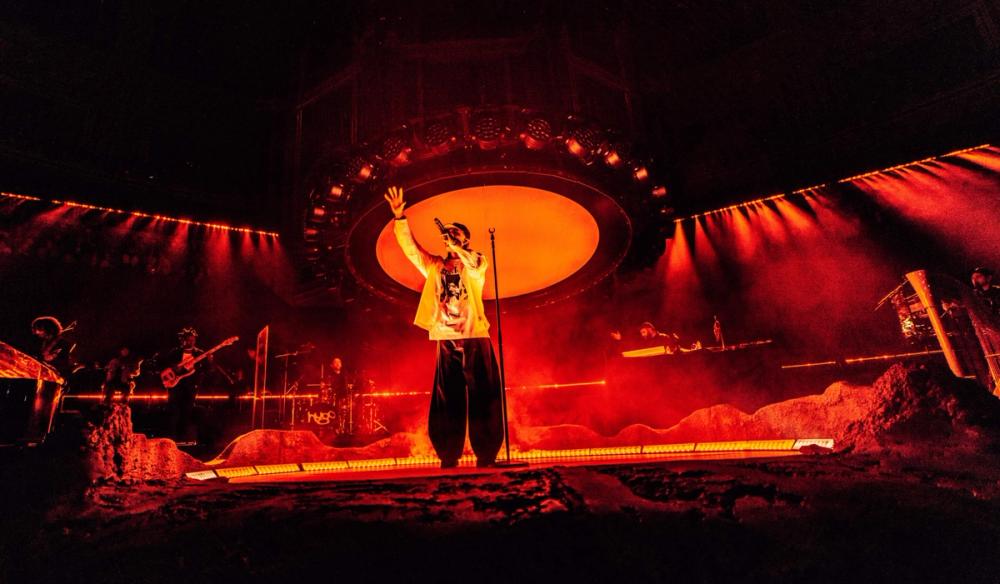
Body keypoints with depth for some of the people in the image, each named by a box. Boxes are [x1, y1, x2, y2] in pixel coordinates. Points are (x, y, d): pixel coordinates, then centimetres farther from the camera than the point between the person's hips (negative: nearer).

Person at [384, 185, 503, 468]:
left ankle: (486, 455, 7)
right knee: (448, 401, 4)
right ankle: (449, 457, 12)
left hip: (475, 338, -2)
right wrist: (399, 217, -3)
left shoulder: (478, 260, 10)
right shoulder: (435, 266, 17)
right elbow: (409, 246, 8)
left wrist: (454, 245, -10)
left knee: (482, 397, -1)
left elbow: (473, 266, -14)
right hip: (446, 340, 2)